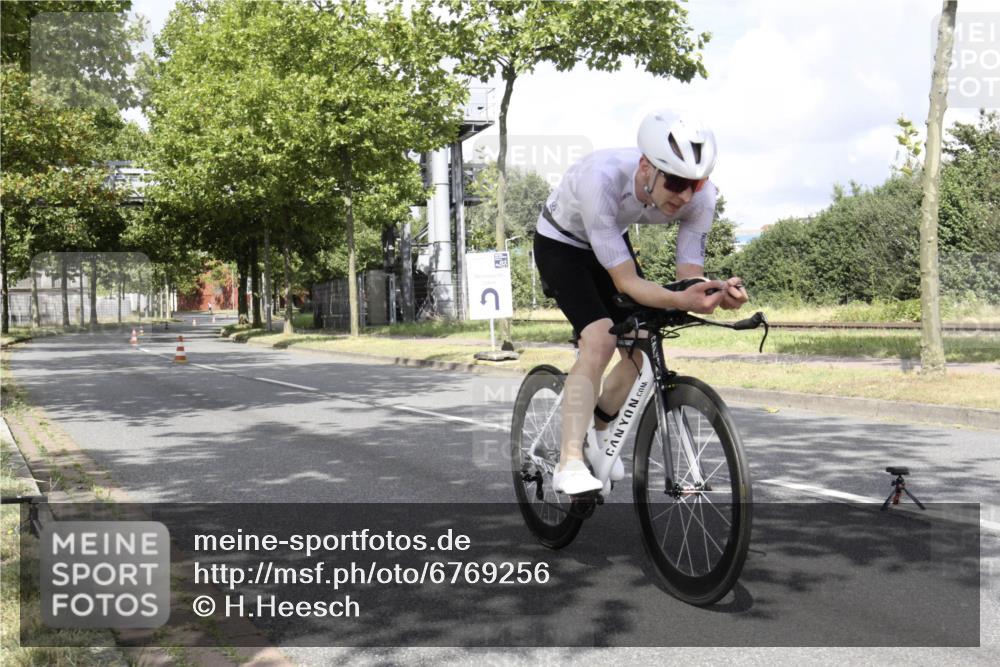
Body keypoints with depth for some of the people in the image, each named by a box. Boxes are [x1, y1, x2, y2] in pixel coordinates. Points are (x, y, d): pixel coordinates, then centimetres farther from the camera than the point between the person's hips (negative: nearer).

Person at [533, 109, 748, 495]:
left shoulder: (700, 194, -27)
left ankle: (598, 434, 24)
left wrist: (718, 292, -45)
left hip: (611, 242, 6)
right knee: (599, 341, -26)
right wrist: (679, 301, -56)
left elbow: (690, 273, -23)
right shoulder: (602, 179, -42)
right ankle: (569, 463, -24)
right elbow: (626, 281, -40)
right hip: (561, 243, -5)